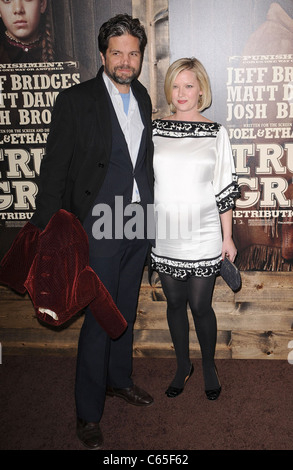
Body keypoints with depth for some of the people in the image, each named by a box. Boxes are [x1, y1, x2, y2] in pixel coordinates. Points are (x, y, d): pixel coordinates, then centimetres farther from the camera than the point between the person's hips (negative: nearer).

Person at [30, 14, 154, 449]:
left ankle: (119, 379, 43)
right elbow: (54, 169, -11)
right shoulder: (75, 100, -9)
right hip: (100, 229, -6)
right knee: (98, 319, 2)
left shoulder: (143, 97, 9)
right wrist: (46, 230, -14)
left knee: (126, 311, 20)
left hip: (139, 225, 6)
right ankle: (89, 413, 22)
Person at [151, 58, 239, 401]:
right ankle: (182, 366, 35)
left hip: (203, 236, -1)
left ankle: (209, 367, 32)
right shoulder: (153, 129, 2)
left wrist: (228, 237, 1)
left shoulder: (216, 133, 0)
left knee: (200, 306, 6)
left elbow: (224, 190, 1)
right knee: (174, 303, 14)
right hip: (164, 235, 2)